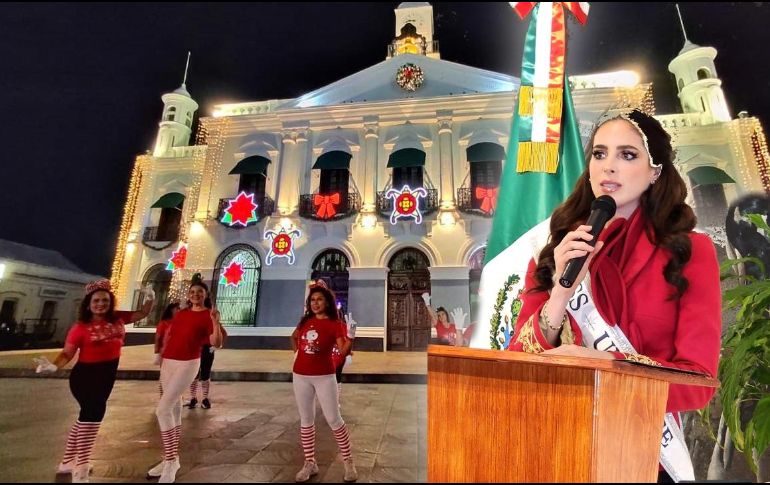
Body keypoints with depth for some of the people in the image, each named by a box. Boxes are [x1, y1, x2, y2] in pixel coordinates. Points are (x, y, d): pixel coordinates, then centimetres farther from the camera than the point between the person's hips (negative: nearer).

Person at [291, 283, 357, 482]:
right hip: (300, 376, 5)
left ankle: (348, 462, 19)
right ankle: (310, 464, 29)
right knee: (306, 420, 14)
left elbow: (343, 351, -18)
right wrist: (297, 352, 9)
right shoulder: (306, 321, 5)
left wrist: (350, 338, -35)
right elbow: (294, 337, 24)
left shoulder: (335, 324, -9)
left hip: (324, 377, -4)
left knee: (334, 420, 2)